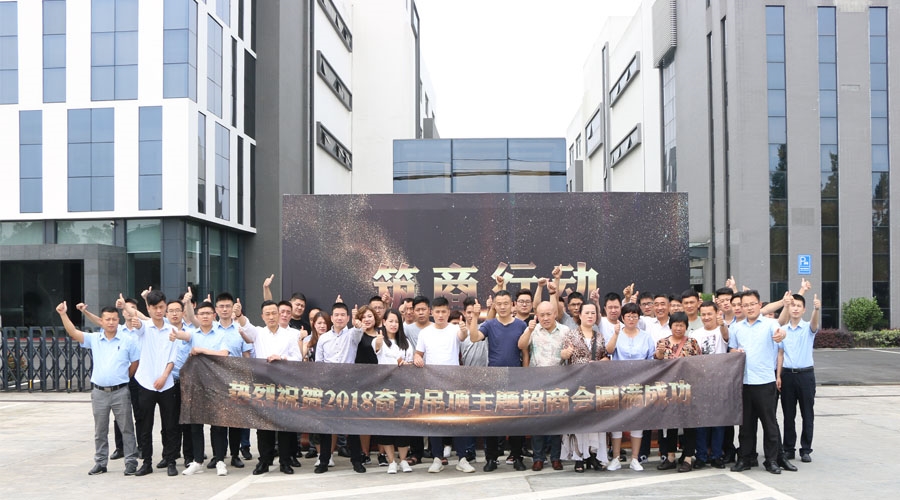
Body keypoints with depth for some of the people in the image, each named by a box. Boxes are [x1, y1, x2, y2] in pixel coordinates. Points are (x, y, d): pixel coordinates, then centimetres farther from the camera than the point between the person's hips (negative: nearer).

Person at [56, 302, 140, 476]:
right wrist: (63, 314, -15)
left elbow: (136, 362, 4)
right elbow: (73, 333, -7)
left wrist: (124, 377, 4)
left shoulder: (127, 341, -3)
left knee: (127, 428, 3)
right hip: (99, 392, 3)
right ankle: (100, 462, 23)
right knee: (100, 430, 12)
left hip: (120, 391, -3)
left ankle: (131, 462, 10)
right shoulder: (94, 339, 4)